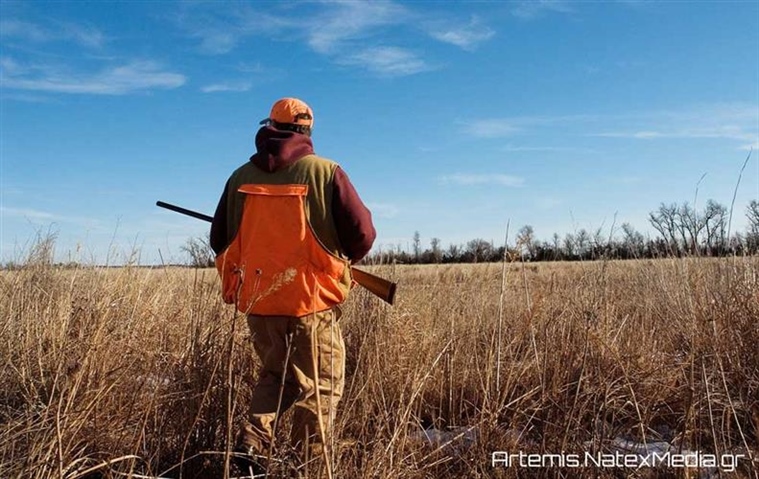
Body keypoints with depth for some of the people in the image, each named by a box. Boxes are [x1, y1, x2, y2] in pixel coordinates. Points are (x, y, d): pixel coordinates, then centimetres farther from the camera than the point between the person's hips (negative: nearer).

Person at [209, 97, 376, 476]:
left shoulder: (241, 177, 4)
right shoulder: (323, 172, -8)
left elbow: (219, 240, 12)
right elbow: (362, 233, -9)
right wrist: (341, 259, 12)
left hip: (256, 301, 4)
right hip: (309, 301, -4)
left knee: (276, 374, 25)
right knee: (319, 387, 12)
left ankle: (252, 442, 10)